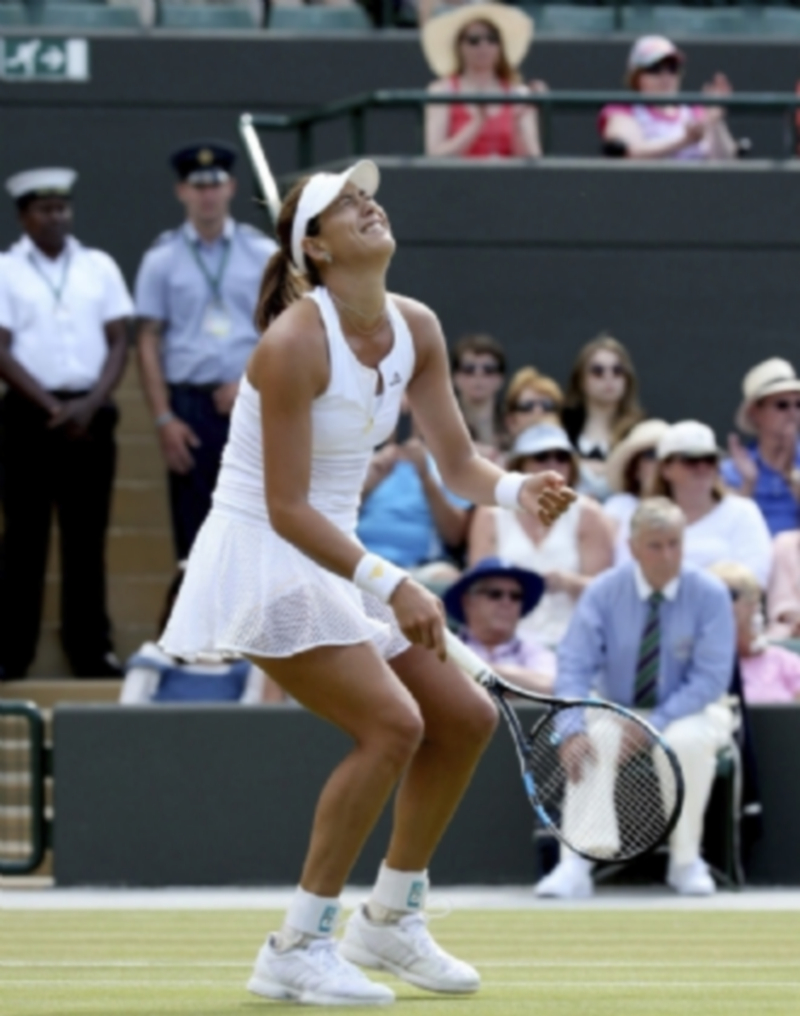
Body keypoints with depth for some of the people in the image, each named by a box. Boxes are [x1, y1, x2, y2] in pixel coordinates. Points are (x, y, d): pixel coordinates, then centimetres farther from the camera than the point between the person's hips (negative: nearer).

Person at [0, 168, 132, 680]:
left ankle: (92, 648, 9)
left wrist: (90, 404, -9)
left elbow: (118, 343, 5)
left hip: (91, 413, 2)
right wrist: (50, 406, -13)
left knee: (87, 537, 4)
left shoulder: (100, 267, 8)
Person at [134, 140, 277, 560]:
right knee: (194, 531, 3)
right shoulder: (162, 259, 3)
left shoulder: (263, 254, 6)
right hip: (189, 404, -1)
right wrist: (163, 418, -7)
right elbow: (149, 341, 1)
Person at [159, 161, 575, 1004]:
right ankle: (295, 950, -15)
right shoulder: (294, 343, -23)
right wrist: (389, 585, -29)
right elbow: (286, 508, -23)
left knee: (466, 717, 6)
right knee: (392, 722, -22)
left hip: (333, 560, 9)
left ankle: (389, 919, 21)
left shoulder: (415, 330, 1)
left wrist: (518, 490, -18)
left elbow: (457, 464, 4)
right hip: (262, 558, -9)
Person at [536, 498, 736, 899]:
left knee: (687, 741, -36)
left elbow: (711, 678, -14)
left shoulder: (709, 595, -11)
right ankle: (574, 868, -31)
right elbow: (574, 666, -12)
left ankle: (686, 862, -18)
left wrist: (655, 725, -26)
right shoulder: (603, 592, -7)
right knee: (585, 742, -32)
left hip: (687, 714, -1)